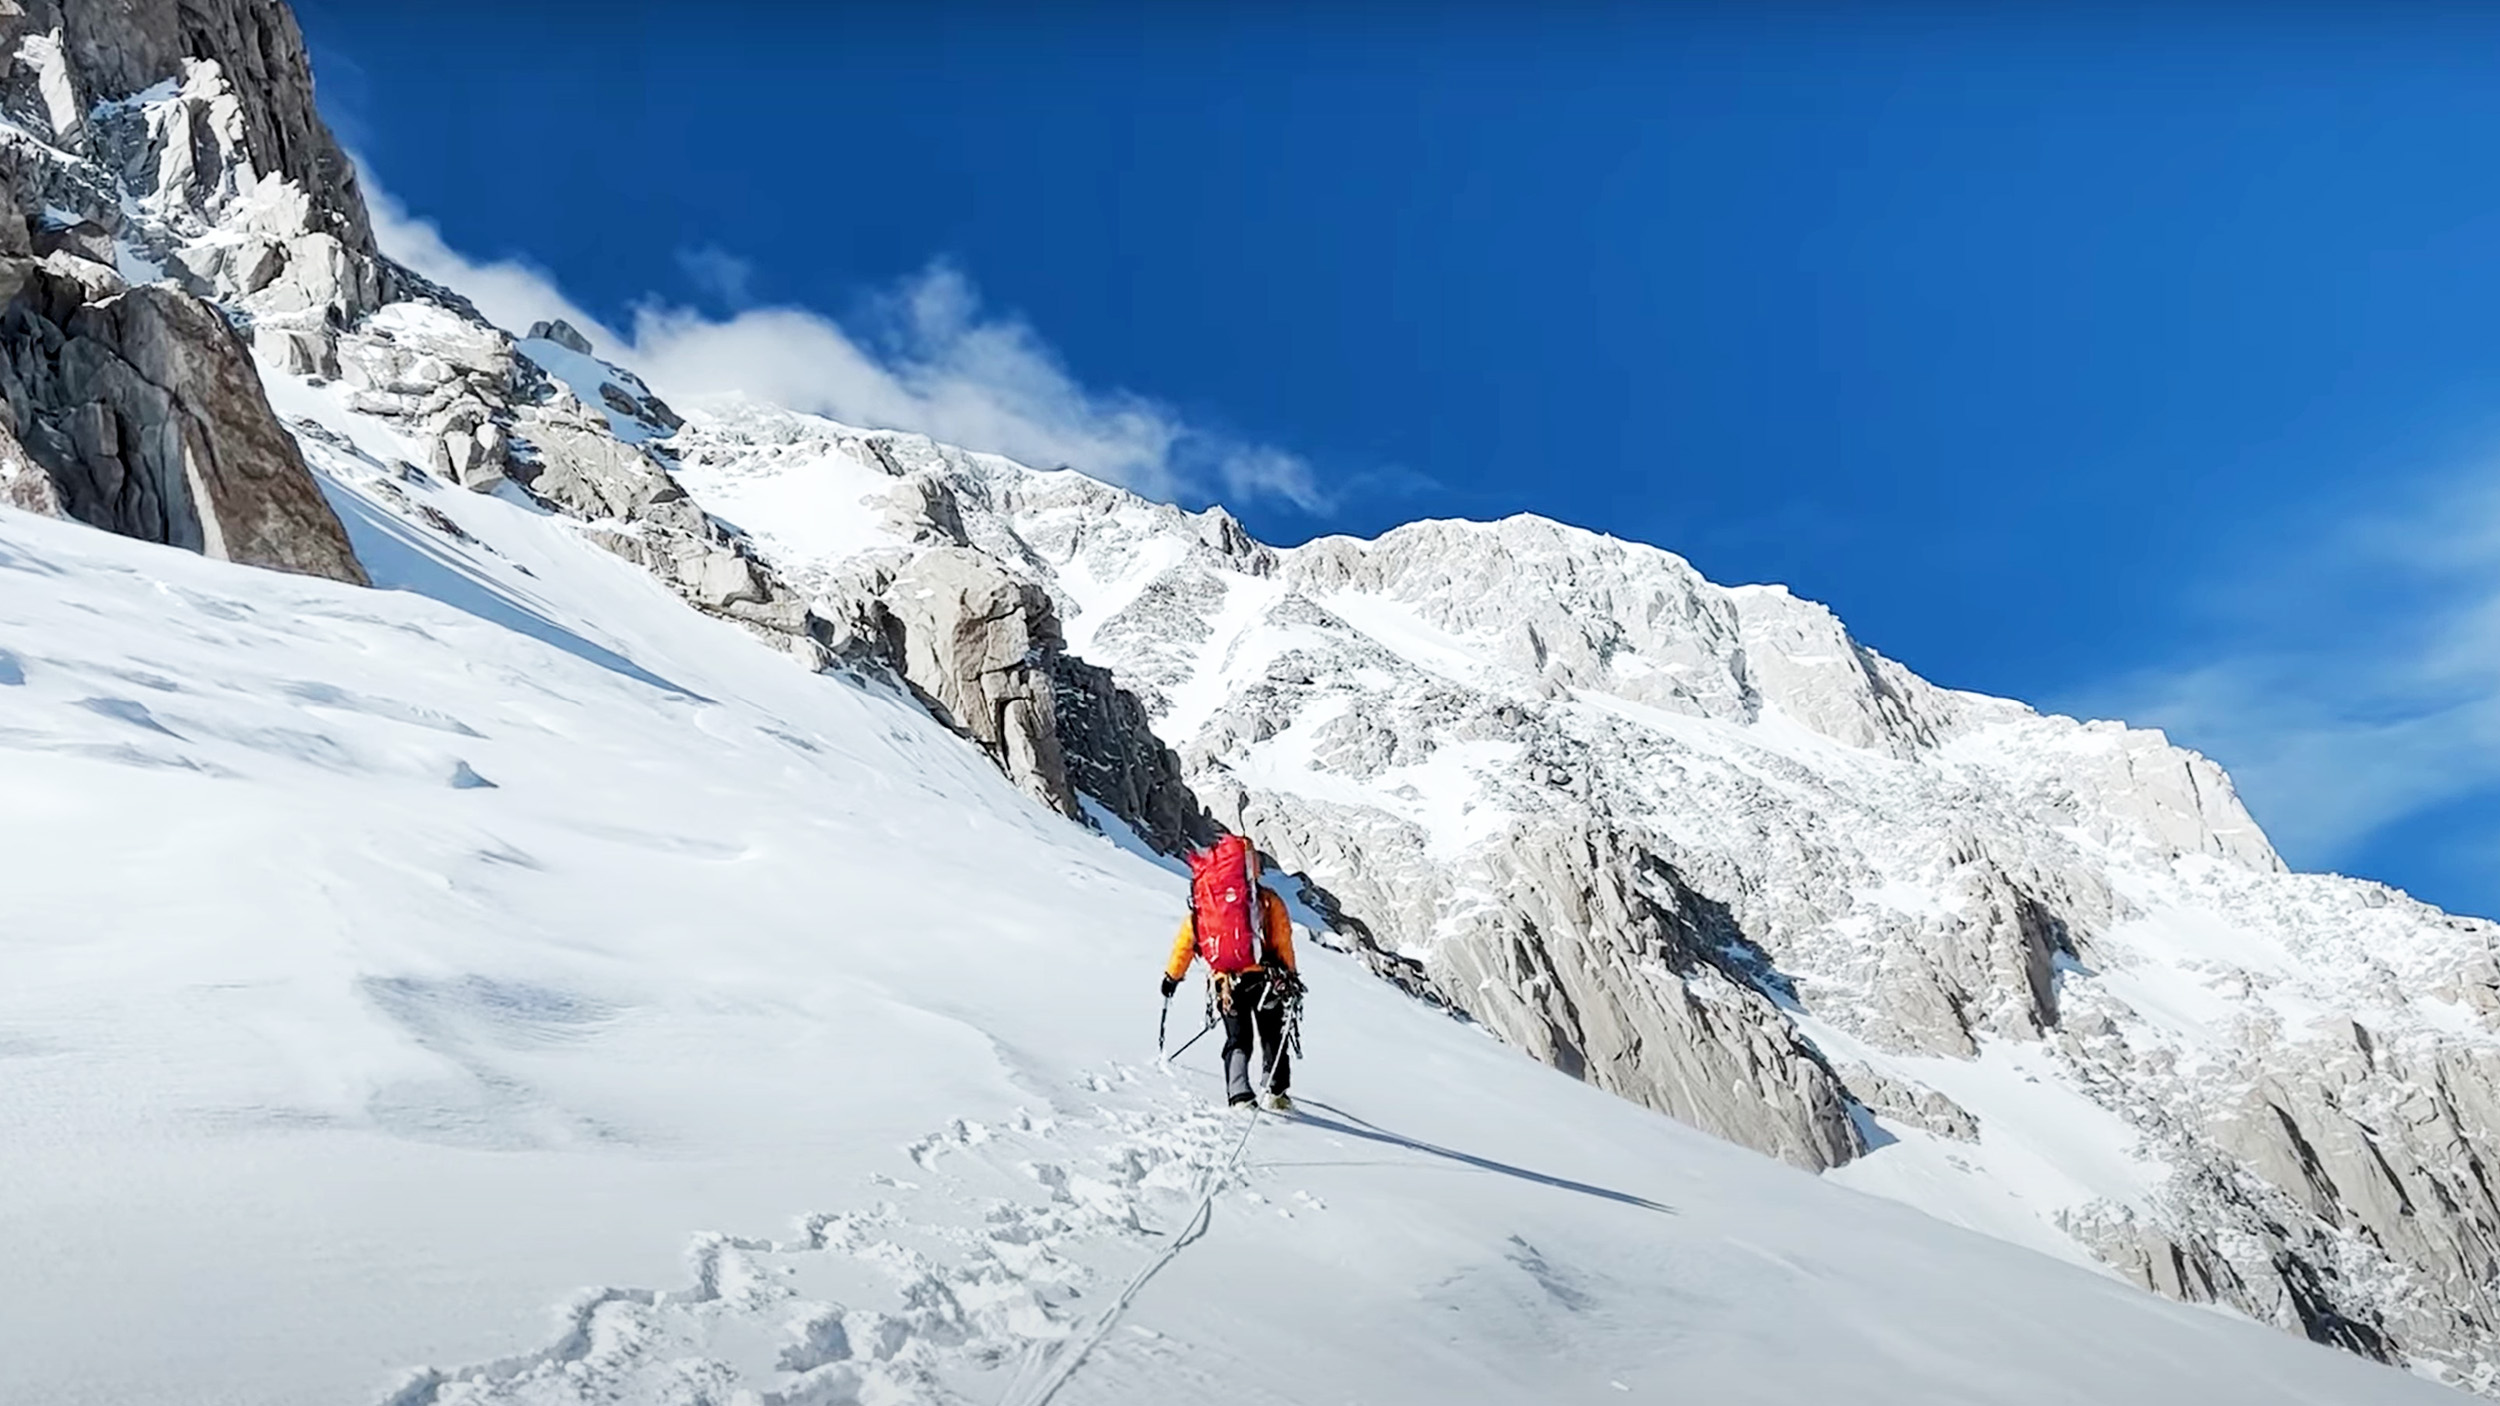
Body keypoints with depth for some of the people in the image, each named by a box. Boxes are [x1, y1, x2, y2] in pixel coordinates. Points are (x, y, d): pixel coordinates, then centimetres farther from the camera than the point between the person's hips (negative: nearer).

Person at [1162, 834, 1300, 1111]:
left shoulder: (1201, 903, 10)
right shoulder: (1268, 901, 2)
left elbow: (1184, 942, 13)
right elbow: (1282, 940, -5)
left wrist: (1172, 976, 22)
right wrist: (1289, 975, 0)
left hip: (1224, 982, 2)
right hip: (1261, 977, -2)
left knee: (1237, 1041, 11)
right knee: (1273, 1038, 14)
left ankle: (1239, 1096, -7)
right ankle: (1276, 1093, 9)